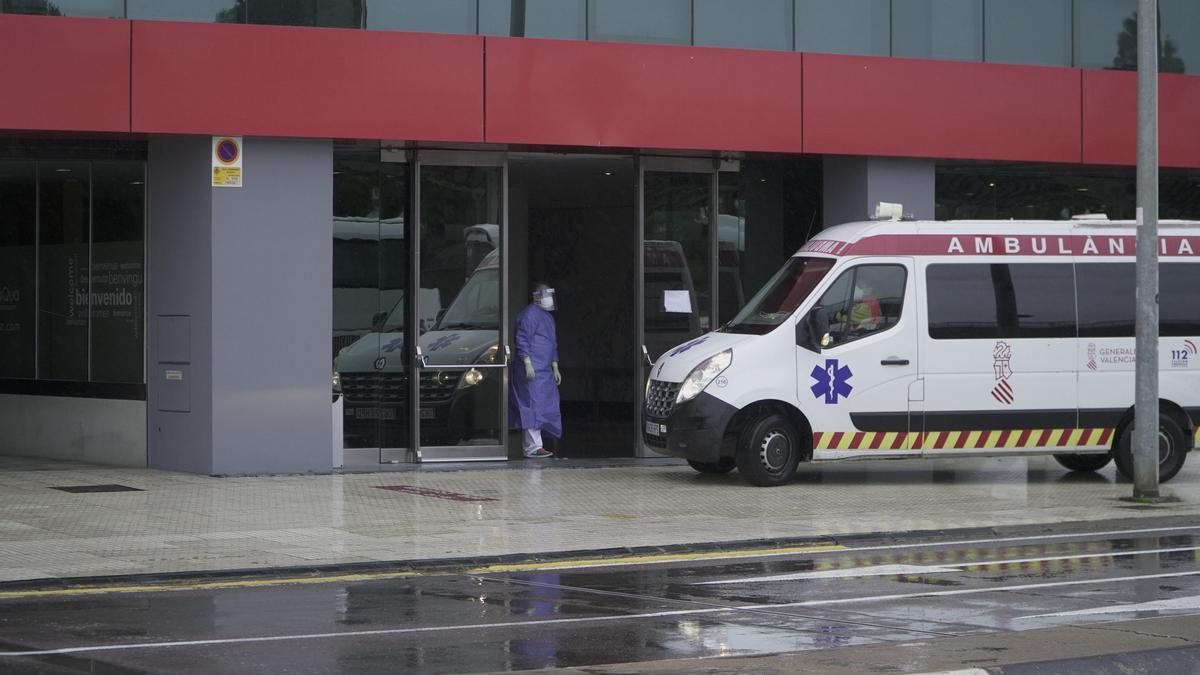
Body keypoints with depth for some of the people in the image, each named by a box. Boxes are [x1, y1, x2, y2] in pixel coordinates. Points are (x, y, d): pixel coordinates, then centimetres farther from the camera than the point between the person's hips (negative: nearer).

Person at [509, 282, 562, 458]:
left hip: (545, 372, 10)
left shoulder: (548, 317, 23)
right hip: (532, 371, -10)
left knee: (546, 408, 8)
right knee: (534, 406, -13)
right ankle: (533, 447, -15)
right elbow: (522, 340, -15)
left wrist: (555, 368, 26)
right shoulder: (530, 314, -9)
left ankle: (527, 446, 12)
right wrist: (528, 364, -22)